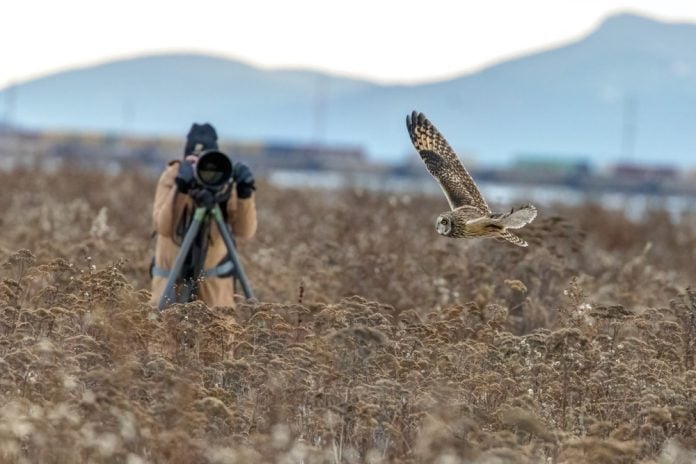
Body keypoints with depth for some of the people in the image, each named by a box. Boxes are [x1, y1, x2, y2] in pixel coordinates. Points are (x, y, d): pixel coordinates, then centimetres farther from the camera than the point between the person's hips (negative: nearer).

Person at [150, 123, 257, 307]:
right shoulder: (172, 176, -13)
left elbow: (245, 231, -18)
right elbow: (163, 227, -26)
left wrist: (245, 193, -32)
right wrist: (180, 188, -36)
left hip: (214, 277, 0)